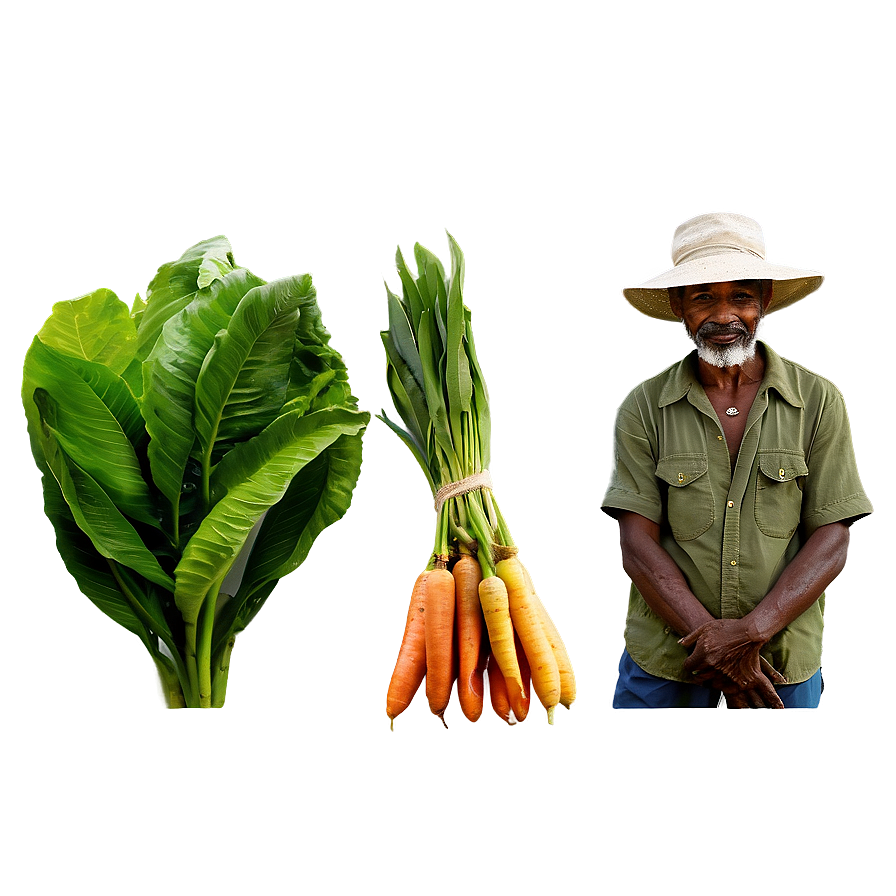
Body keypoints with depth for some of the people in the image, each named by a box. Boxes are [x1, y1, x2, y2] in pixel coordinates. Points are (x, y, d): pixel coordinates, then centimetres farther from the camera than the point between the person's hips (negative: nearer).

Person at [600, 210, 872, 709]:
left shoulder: (818, 402, -3)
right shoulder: (644, 408, -4)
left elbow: (833, 541, -6)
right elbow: (638, 546, -8)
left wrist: (753, 630, -18)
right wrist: (716, 644, -16)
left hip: (785, 654, 0)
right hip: (665, 650, 0)